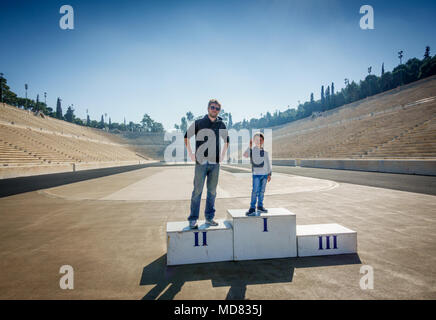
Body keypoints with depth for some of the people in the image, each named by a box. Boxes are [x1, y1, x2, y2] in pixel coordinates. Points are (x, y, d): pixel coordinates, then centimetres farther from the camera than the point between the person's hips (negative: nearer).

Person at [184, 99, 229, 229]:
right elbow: (186, 137, 9)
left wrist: (222, 155, 16)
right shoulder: (198, 123, 0)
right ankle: (193, 219, 7)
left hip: (215, 163, 4)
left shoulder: (221, 124, 9)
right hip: (201, 161, -3)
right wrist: (190, 154, 3)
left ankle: (209, 217, 21)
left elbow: (226, 140, 25)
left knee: (212, 191, 9)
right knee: (197, 191, -2)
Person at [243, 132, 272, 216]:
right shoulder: (252, 150, -2)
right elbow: (245, 155, -22)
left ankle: (260, 206, 22)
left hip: (265, 174, 4)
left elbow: (268, 163, 14)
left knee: (262, 191, 10)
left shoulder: (265, 151, 9)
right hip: (256, 174, -4)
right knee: (255, 190, -9)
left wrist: (269, 174, 12)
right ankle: (252, 207, -3)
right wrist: (250, 146, -27)